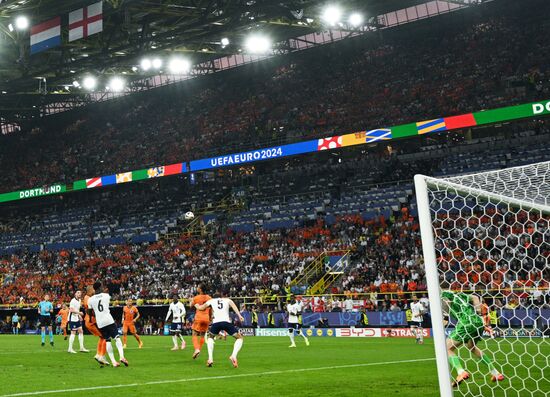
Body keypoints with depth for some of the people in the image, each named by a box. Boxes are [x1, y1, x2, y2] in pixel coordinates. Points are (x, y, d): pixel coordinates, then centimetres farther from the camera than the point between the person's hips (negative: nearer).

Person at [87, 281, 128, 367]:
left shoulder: (90, 300, 2)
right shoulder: (106, 295, 2)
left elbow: (90, 312, 11)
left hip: (100, 323, 2)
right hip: (109, 320, -2)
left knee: (107, 341, 8)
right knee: (117, 338, 2)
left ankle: (113, 361, 1)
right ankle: (122, 356, -18)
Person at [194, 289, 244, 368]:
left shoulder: (212, 301, 27)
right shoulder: (228, 300, 24)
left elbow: (200, 308, 30)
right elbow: (233, 305, 1)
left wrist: (195, 305, 52)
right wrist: (239, 316, -11)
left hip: (216, 322, 2)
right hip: (226, 322, -2)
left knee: (210, 337, 32)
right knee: (239, 338, 17)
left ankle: (210, 359, 15)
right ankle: (233, 356, -8)